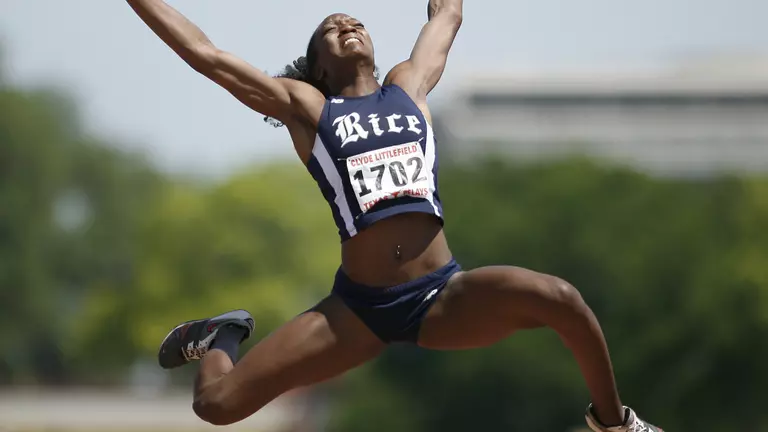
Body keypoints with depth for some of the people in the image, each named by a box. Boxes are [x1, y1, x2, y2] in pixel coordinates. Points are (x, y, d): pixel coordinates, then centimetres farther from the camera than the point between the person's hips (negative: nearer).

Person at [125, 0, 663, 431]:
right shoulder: (305, 106, 8)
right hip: (360, 308, -1)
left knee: (558, 298, -28)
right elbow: (203, 52, 8)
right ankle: (226, 337, 27)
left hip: (446, 296, 1)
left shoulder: (410, 86, 15)